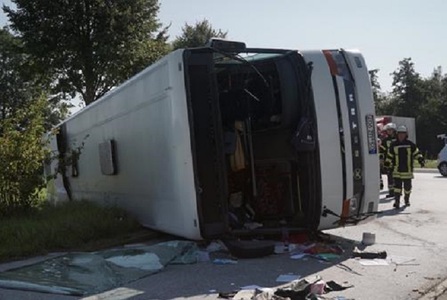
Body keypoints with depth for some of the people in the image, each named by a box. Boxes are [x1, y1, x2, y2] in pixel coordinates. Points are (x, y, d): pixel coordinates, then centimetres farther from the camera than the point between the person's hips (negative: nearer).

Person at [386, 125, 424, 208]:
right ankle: (397, 201, -7)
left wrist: (421, 160, -3)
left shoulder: (410, 144, 3)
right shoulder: (393, 145, 4)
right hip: (397, 170, -1)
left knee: (407, 186, 10)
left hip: (408, 170, 1)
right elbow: (389, 155, 10)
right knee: (397, 185, -8)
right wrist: (388, 163, 6)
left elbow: (416, 153, 7)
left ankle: (407, 199, 30)